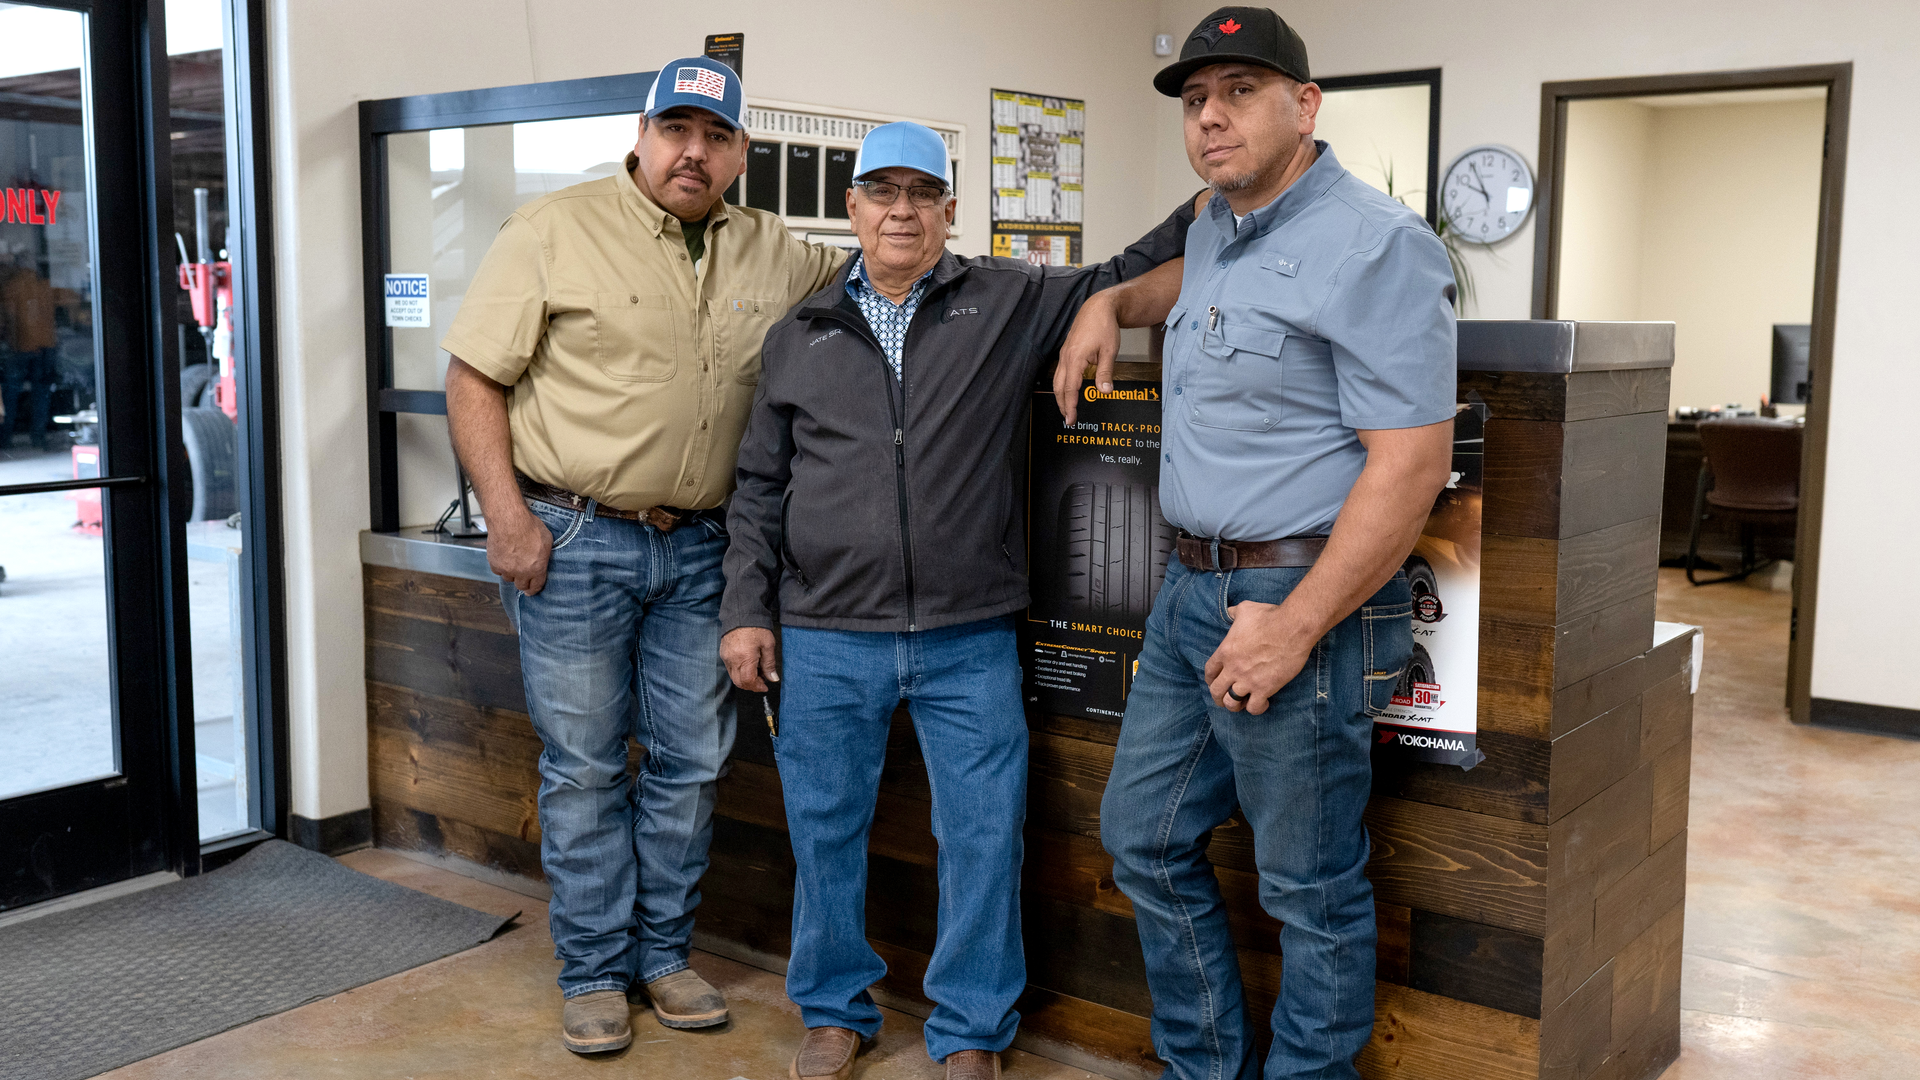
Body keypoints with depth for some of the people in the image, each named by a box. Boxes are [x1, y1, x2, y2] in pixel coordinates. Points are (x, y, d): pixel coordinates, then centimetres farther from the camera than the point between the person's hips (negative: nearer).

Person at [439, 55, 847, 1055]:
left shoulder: (771, 254, 8)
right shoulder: (555, 231, -5)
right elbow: (474, 376, -6)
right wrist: (506, 514, -13)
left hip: (699, 549, 4)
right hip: (574, 541, -4)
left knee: (692, 761, 11)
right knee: (584, 766, 5)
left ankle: (663, 952, 28)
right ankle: (594, 972, 19)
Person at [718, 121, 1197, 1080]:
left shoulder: (1008, 301, 6)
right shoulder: (799, 335, 9)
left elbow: (1121, 284, 9)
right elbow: (760, 486, 11)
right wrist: (746, 610, 5)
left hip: (969, 640, -1)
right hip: (825, 640, 1)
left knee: (983, 837, 3)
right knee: (825, 830, 10)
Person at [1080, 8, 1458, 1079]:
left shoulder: (1374, 243, -14)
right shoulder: (1214, 231, 14)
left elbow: (1412, 459, -21)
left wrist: (1293, 627, -22)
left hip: (1302, 596, -9)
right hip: (1192, 589, 10)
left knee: (1312, 889, 3)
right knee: (1145, 836, 16)